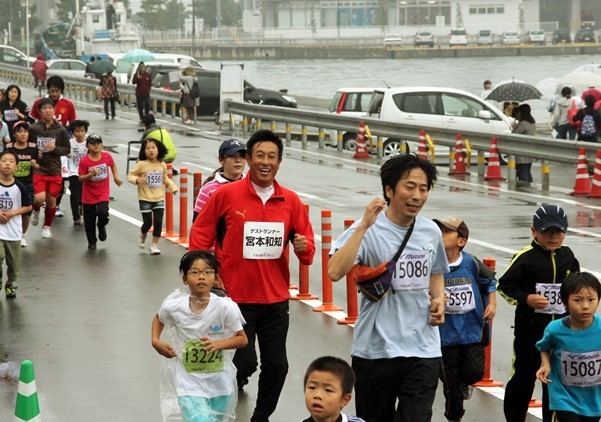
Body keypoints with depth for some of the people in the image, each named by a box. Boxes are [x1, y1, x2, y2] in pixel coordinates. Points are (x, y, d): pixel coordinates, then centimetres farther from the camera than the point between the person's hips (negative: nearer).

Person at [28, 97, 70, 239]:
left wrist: (55, 149, -13)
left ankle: (47, 227, 30)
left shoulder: (61, 130, -3)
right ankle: (36, 211, 19)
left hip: (55, 171, 2)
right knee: (39, 198, -17)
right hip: (38, 170, -2)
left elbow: (67, 149, 4)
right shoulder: (33, 129, -6)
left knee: (51, 200, 9)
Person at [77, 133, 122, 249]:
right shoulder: (84, 161, -13)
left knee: (102, 213, -22)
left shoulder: (107, 156, -6)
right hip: (88, 195, 0)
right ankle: (92, 242, 27)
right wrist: (91, 174, -27)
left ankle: (102, 227, 13)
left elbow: (113, 165, 16)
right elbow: (81, 179, -12)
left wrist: (116, 177, 4)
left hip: (103, 193, 0)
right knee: (89, 220, 7)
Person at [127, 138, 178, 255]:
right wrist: (137, 179, -25)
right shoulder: (141, 164, -9)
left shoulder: (162, 165, 3)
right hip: (145, 199, -3)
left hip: (159, 198, 3)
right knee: (147, 223, -1)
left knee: (158, 222, -5)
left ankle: (154, 245, 9)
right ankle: (142, 236, 34)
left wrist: (172, 186, 6)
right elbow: (130, 175, -5)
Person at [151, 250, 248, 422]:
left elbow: (242, 339, -8)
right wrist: (156, 341, -6)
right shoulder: (174, 306, -13)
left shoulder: (225, 307, -18)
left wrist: (218, 344, -24)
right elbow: (159, 319, 11)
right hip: (189, 384, -1)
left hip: (220, 383, 1)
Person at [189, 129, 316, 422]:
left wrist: (304, 247, -14)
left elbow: (306, 241, 9)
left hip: (276, 298, 3)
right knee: (243, 362, -2)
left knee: (276, 365, 7)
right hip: (236, 296, -3)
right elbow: (200, 236, 1)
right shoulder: (226, 195, -7)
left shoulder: (291, 201, 1)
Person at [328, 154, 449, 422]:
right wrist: (364, 226, -28)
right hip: (376, 348, -3)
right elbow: (335, 272, -27)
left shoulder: (431, 231, 5)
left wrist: (438, 300, 5)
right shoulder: (369, 230, -11)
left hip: (423, 350, 3)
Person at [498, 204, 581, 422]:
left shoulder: (567, 255, 5)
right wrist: (526, 299, -20)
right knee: (524, 375, 5)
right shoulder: (525, 257, -11)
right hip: (530, 328, -4)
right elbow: (504, 285, -9)